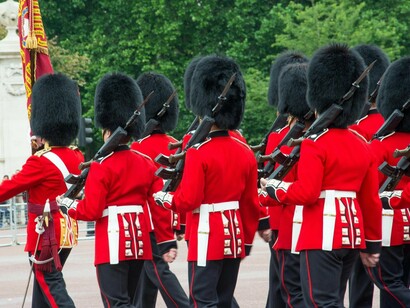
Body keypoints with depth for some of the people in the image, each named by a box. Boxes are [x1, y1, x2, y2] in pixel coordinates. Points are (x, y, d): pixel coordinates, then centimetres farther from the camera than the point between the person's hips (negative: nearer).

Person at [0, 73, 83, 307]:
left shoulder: (41, 162, -19)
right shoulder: (77, 157, 3)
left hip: (46, 235, -8)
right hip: (68, 232, 8)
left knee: (52, 287, -5)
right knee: (43, 284, 19)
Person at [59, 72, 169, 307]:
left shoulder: (102, 167, -12)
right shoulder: (146, 163, 7)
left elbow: (91, 210, -12)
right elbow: (159, 206, 7)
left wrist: (67, 204, 6)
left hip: (112, 244, -7)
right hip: (139, 243, 7)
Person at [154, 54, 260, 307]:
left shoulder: (198, 153, -14)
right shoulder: (245, 152, 6)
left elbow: (188, 200, -17)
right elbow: (251, 204, 12)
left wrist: (165, 199, 3)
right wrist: (247, 240, 22)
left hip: (207, 238, -7)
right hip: (234, 236, 7)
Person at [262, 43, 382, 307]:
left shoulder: (315, 144, -11)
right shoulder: (362, 146, 11)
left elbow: (306, 193, -19)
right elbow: (372, 199, 14)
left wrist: (276, 187, 0)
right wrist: (373, 243, 20)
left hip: (322, 235, -8)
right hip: (352, 233, 8)